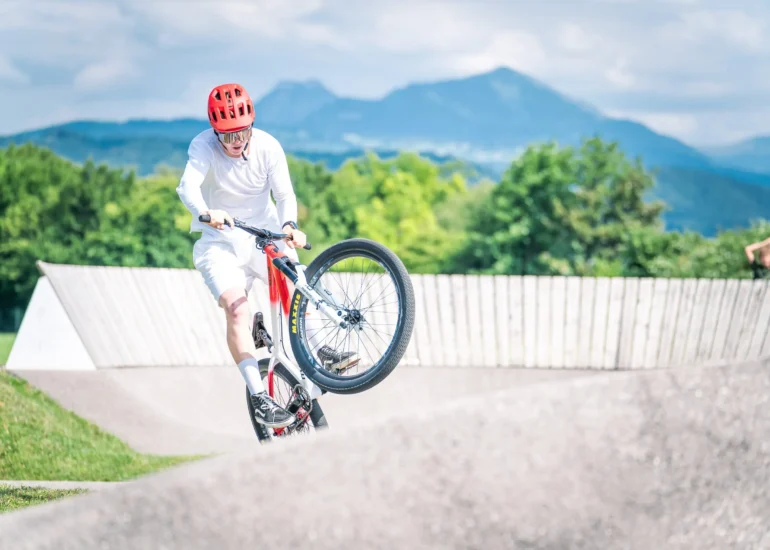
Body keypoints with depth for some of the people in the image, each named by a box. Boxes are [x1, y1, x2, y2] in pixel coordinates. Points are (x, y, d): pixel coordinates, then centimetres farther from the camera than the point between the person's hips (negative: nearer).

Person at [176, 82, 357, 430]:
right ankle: (259, 398, -26)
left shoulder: (267, 146, -9)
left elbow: (284, 193, -17)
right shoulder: (204, 146, -16)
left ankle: (320, 352, -4)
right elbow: (187, 186, -33)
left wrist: (289, 225, -39)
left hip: (266, 235, 4)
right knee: (237, 310, -22)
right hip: (220, 243, -4)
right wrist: (205, 212, -55)